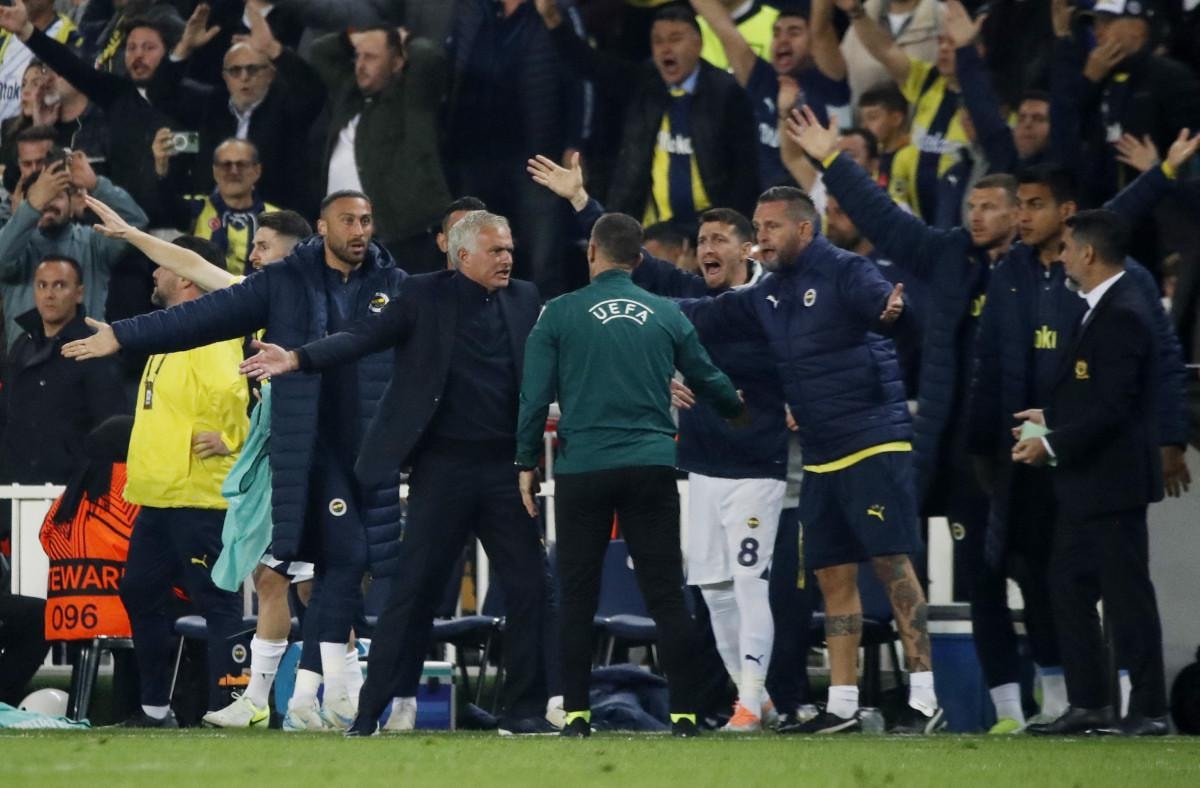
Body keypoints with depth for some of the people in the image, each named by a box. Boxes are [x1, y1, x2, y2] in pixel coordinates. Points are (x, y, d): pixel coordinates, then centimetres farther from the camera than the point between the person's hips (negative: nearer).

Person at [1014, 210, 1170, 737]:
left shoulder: (1123, 316, -18)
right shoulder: (1102, 310, 13)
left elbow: (1113, 407, -23)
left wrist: (1053, 445, -17)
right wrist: (1052, 417, 13)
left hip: (1113, 478, -11)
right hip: (1086, 482, 11)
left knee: (1126, 593, -5)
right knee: (1069, 585, 13)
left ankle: (1149, 709, 0)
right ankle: (1088, 704, 17)